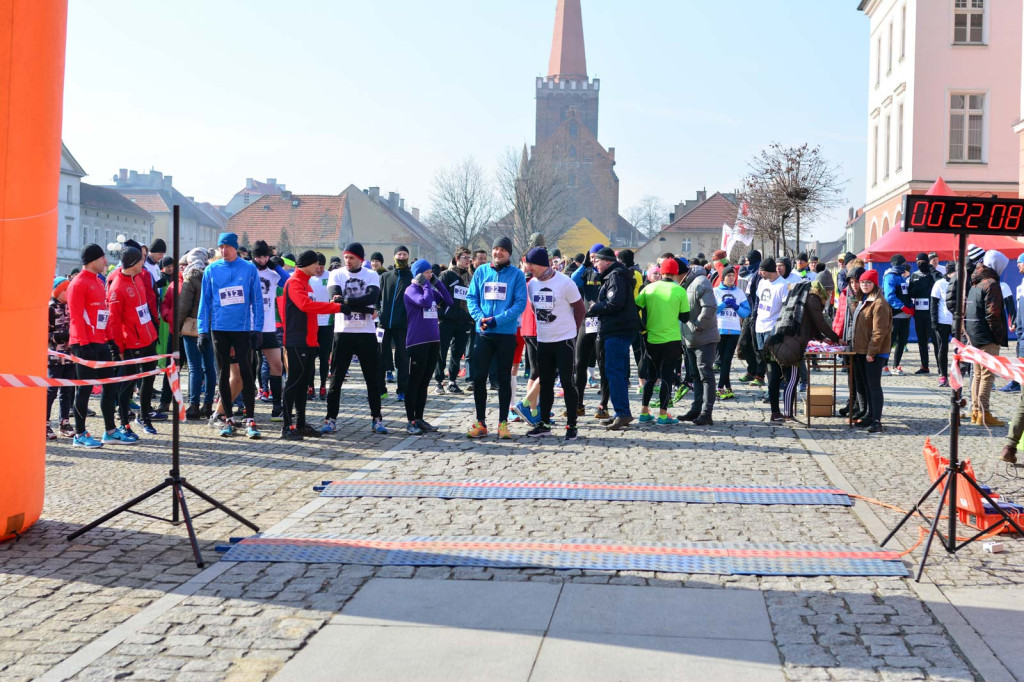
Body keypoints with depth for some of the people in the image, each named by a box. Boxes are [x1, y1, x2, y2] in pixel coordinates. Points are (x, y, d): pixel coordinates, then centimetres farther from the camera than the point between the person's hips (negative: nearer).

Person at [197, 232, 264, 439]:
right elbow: (205, 301, 4)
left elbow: (257, 300, 0)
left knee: (245, 372, -3)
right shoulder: (211, 270, 3)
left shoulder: (249, 269, -1)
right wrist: (203, 330, 0)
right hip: (219, 329, 2)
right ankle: (228, 419, 16)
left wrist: (257, 328, -5)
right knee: (224, 374, 8)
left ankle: (250, 420, 1)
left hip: (243, 328, -2)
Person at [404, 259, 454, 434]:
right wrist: (426, 285, -10)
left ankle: (419, 419, 17)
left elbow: (449, 301, 8)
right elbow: (425, 302, -24)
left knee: (424, 382, 11)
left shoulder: (431, 290, 15)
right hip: (417, 342, -7)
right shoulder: (412, 290, -7)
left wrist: (437, 282, 5)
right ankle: (411, 421, 3)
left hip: (433, 341, 7)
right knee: (414, 382, -2)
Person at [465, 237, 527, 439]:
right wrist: (479, 317, -12)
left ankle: (503, 423, 13)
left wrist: (497, 320, -17)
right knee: (478, 377, 2)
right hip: (483, 332, 2)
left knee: (504, 378, 5)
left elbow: (520, 303, -8)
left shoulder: (517, 274, -1)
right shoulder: (481, 271, 6)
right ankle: (480, 422, 11)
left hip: (506, 333, -2)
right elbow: (471, 297, 6)